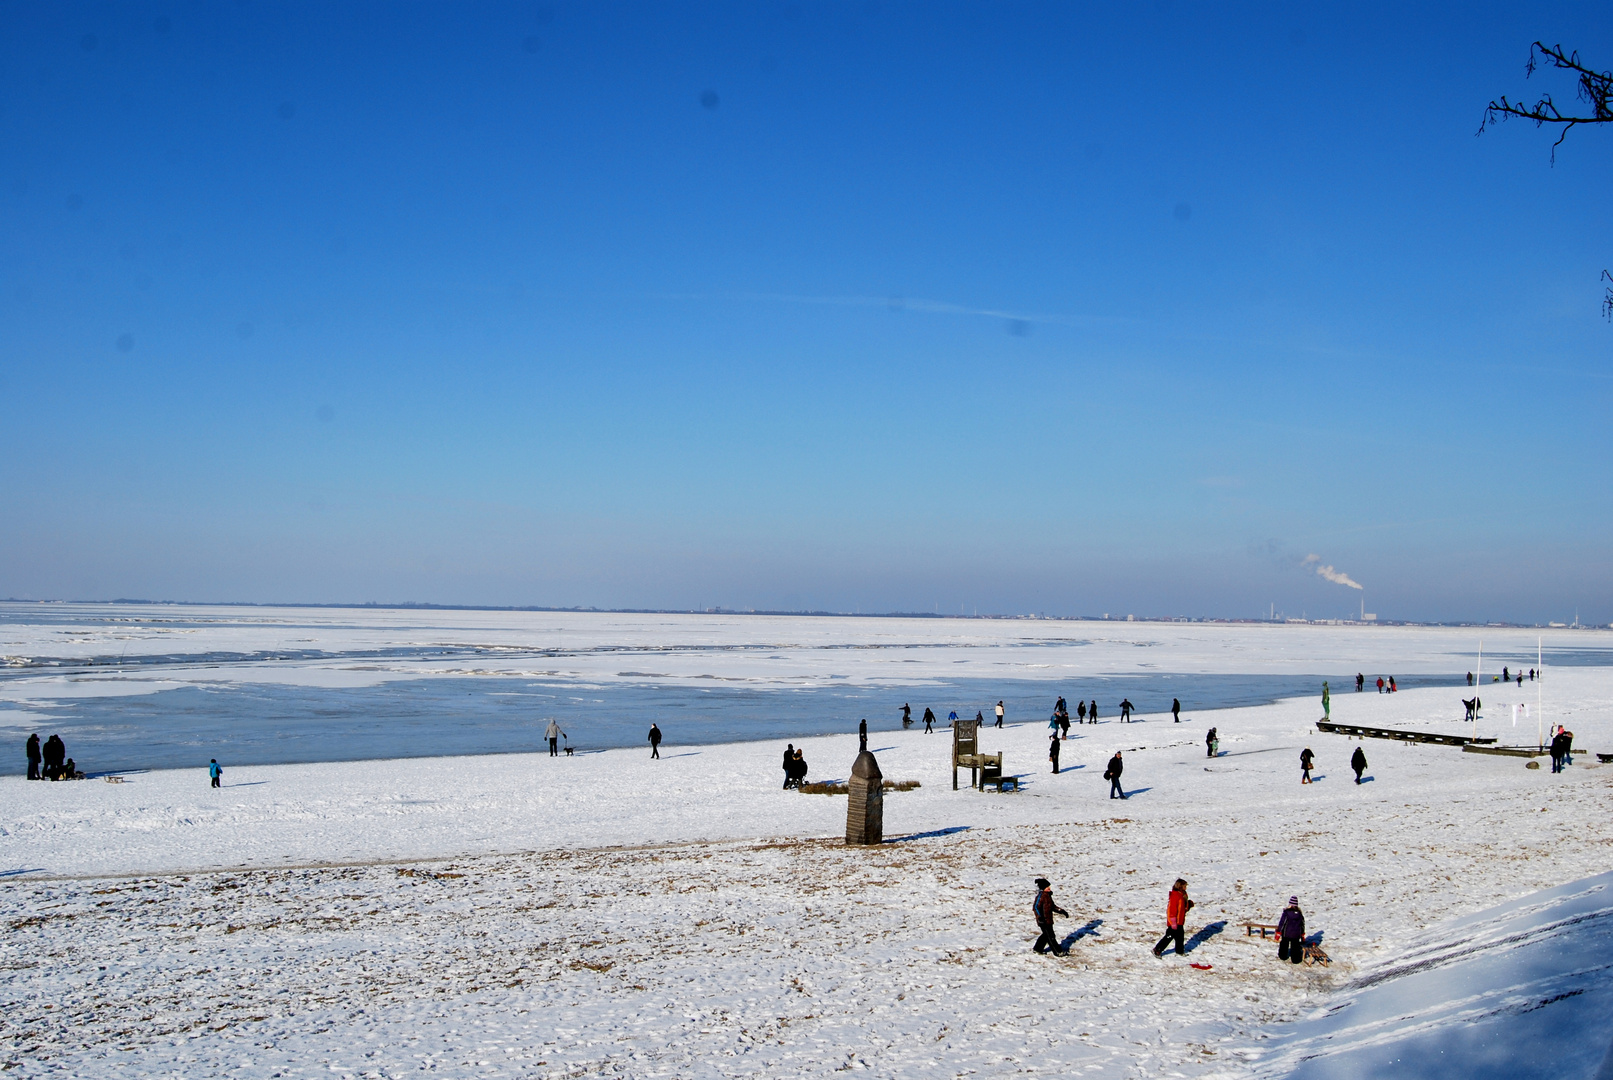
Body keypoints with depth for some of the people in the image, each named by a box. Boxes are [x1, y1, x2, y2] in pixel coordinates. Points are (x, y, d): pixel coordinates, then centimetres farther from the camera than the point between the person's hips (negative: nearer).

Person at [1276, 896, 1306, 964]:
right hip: (1296, 935, 2)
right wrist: (1302, 935, 20)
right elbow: (1302, 924, 8)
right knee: (1295, 946, 11)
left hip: (1286, 933, -2)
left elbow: (1281, 923, -14)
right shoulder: (1299, 913, -4)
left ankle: (1282, 956, 31)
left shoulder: (1286, 912, -16)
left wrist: (1278, 933, -6)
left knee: (1284, 945, 18)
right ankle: (1296, 959, 12)